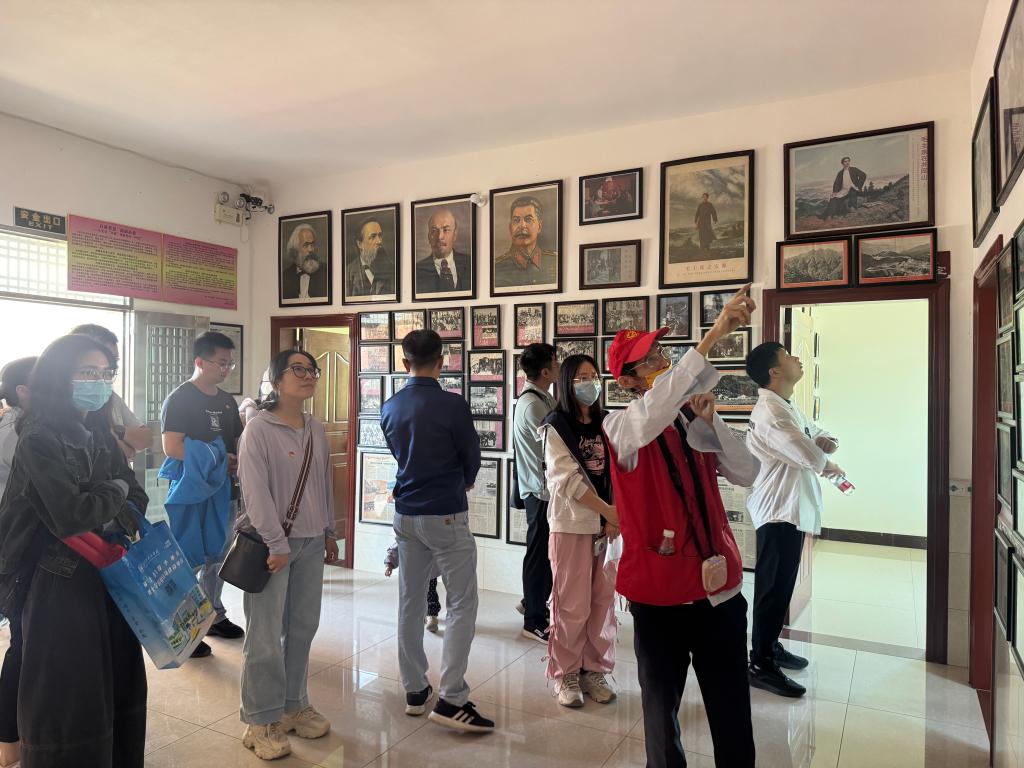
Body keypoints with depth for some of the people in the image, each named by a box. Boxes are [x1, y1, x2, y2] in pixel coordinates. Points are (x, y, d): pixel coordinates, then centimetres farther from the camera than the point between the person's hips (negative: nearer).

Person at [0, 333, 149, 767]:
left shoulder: (100, 436, 8)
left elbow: (137, 499, 7)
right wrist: (116, 492, -8)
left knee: (119, 682, 13)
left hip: (108, 575, 7)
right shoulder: (39, 440, -15)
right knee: (67, 695, 6)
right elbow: (69, 516, -23)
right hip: (60, 583, -7)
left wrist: (115, 521, -13)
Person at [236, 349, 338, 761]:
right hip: (271, 542, -6)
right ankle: (260, 721, 15)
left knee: (303, 627, 12)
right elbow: (256, 491, -15)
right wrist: (276, 543, -18)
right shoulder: (259, 428, -10)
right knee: (265, 635, 0)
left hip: (310, 541, 6)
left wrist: (329, 532, 18)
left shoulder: (317, 430, 10)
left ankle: (294, 706, 29)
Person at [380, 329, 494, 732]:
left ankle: (415, 690, 23)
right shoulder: (453, 405, -14)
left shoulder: (390, 408, 4)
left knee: (410, 603, 13)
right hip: (446, 516, -6)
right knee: (462, 605, 2)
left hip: (406, 514, 6)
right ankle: (451, 699, -1)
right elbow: (472, 459, -3)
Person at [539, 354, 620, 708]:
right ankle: (565, 673, 17)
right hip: (572, 523, -5)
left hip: (609, 524, 5)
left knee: (603, 599, 9)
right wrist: (609, 511, -16)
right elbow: (567, 479, -13)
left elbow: (617, 473, 5)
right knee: (572, 603, 1)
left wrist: (617, 517, -9)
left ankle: (595, 669, 24)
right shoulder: (555, 426, -5)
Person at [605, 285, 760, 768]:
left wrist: (709, 421, -11)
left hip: (719, 586, 4)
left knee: (732, 710, 10)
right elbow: (657, 408, -33)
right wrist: (715, 334, -36)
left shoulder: (694, 419, 7)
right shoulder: (622, 426, -10)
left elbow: (747, 475, 2)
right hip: (659, 592, -4)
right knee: (661, 702, 12)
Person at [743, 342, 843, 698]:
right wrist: (829, 464, -6)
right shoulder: (769, 412, -21)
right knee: (773, 587, -3)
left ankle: (770, 645, 33)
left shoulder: (788, 406, 13)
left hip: (792, 508, 10)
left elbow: (815, 434, 22)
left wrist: (827, 441, -2)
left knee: (781, 585, 19)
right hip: (779, 511, -10)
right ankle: (761, 665, 7)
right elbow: (810, 456, -28)